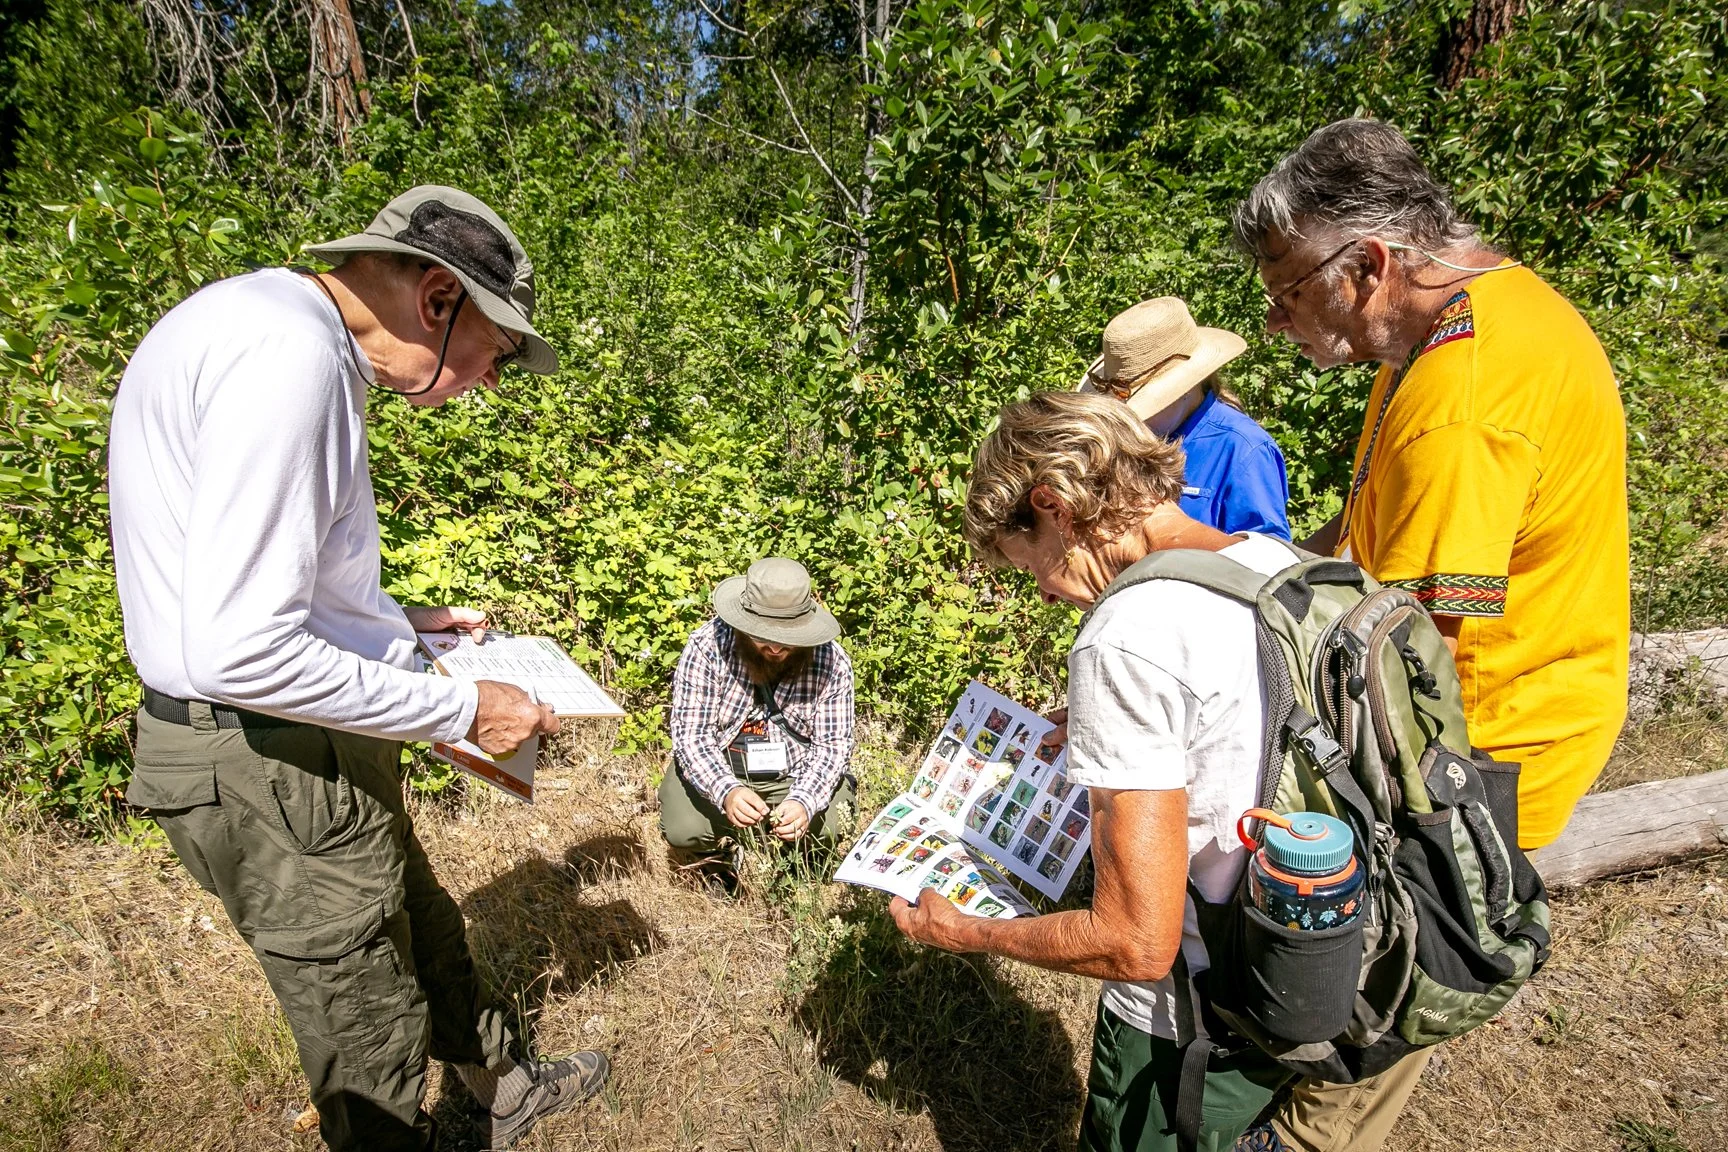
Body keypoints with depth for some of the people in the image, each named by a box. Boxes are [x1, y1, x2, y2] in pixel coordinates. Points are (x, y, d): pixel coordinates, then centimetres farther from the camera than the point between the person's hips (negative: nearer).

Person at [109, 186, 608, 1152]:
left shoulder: (282, 330, 10)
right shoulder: (289, 354, -24)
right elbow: (239, 653, -29)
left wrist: (400, 625, 14)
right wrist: (462, 710, -19)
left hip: (310, 750, 11)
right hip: (273, 767, -11)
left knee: (425, 933, 28)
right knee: (376, 1056, 10)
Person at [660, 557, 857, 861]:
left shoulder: (832, 662, -14)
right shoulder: (707, 647, -18)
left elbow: (832, 745, -13)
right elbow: (692, 735, -20)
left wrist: (804, 801, -32)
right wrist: (726, 792, -39)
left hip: (796, 775, 1)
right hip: (717, 771, 0)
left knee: (826, 828, -24)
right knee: (685, 830, -25)